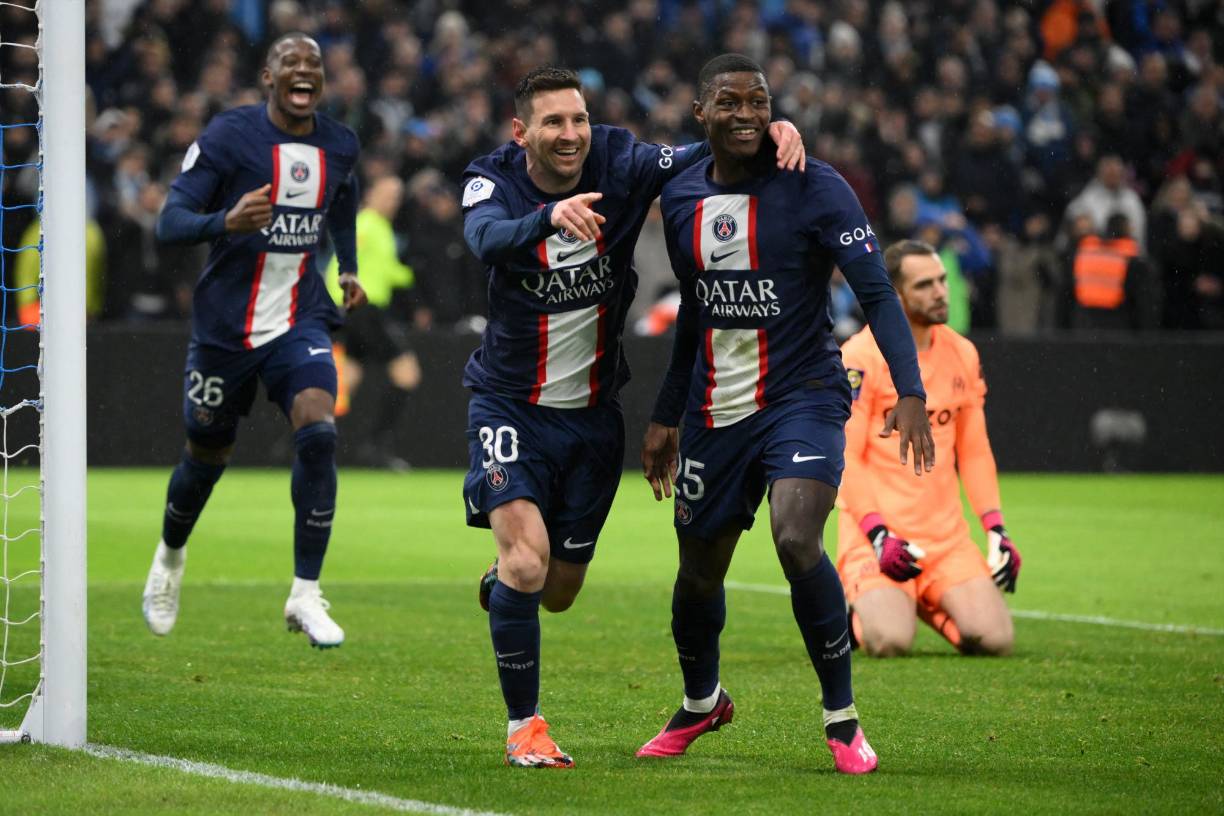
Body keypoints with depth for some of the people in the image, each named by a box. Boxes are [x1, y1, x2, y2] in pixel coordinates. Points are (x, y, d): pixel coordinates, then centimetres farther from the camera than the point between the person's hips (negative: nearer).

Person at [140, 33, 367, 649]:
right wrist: (226, 221, -37)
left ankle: (305, 596, -14)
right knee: (207, 454, 11)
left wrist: (348, 268, 23)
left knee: (318, 434, -21)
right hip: (225, 324, -2)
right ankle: (170, 556, 44)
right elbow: (170, 222, -19)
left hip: (301, 318, 2)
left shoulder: (338, 146, 2)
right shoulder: (228, 136, -13)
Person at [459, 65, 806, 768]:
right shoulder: (492, 181, -16)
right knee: (526, 561, -22)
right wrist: (551, 217, -58)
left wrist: (775, 129, -36)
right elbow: (488, 240, -37)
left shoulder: (621, 167, -10)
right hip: (511, 404, -3)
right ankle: (524, 725, -5)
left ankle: (503, 581, 52)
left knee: (559, 592, 13)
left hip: (592, 412, 3)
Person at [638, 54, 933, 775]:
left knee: (797, 540, -26)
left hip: (803, 396, -5)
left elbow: (876, 291, -13)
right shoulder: (681, 198, 6)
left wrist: (910, 392, -25)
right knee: (699, 570, 11)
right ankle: (702, 702, 41)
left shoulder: (815, 188, -10)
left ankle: (842, 719, -10)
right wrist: (665, 417, 21)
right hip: (714, 410, 5)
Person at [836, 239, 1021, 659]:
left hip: (946, 535, 5)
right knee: (890, 640, -27)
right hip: (876, 529, -5)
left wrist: (996, 529, 6)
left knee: (994, 637, -14)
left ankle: (926, 602, 18)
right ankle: (863, 605, 10)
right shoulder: (860, 357, -9)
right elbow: (844, 458, -11)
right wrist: (879, 536, -21)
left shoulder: (962, 355, 11)